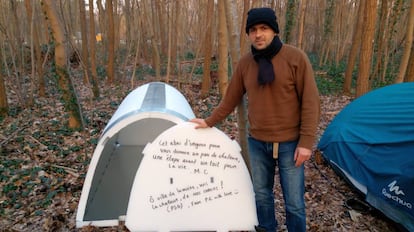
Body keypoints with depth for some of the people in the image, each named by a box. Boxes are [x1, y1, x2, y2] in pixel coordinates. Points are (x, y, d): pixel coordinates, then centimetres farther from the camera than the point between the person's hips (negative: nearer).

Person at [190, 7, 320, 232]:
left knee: (294, 201, 7)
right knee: (261, 195, 17)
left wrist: (306, 141, -14)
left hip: (290, 143, -3)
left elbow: (310, 102, -11)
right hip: (257, 143, 4)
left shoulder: (295, 57, -11)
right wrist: (209, 122, 9)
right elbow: (230, 99, 10)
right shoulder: (245, 63, 0)